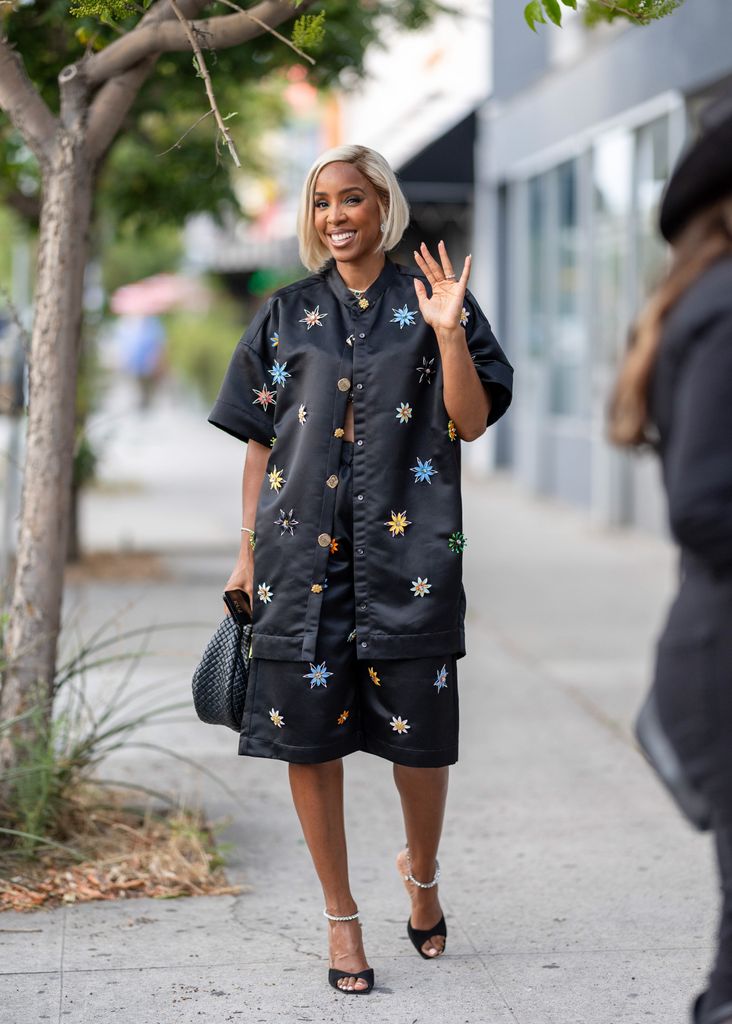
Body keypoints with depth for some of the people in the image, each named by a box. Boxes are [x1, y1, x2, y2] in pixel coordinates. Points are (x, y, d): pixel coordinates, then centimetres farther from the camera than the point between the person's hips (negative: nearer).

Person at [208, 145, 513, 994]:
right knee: (308, 730, 0)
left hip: (408, 544, -1)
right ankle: (341, 917, 15)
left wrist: (448, 333, -14)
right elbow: (260, 439, 11)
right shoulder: (287, 315, 11)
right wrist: (248, 550, 8)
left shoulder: (430, 301, 6)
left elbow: (471, 423, -1)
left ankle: (421, 876, 31)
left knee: (418, 732, 2)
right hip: (305, 546, 1)